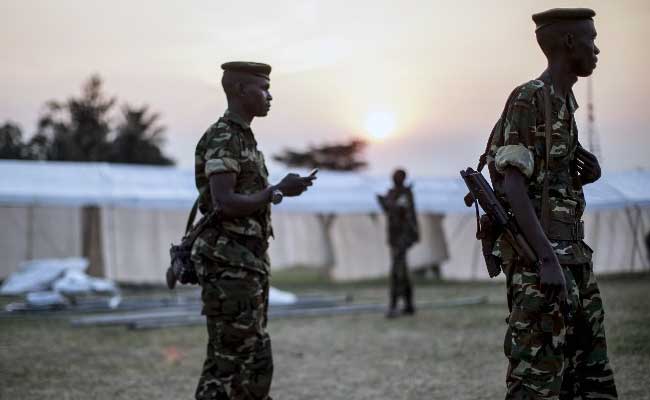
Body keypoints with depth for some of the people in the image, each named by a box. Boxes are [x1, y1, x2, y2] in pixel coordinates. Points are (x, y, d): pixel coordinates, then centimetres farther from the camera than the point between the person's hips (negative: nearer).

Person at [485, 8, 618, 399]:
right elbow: (513, 184, -18)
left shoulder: (564, 103, 18)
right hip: (540, 255, -9)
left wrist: (590, 172, 5)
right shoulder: (528, 100, -10)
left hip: (571, 253, 9)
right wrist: (547, 259, -24)